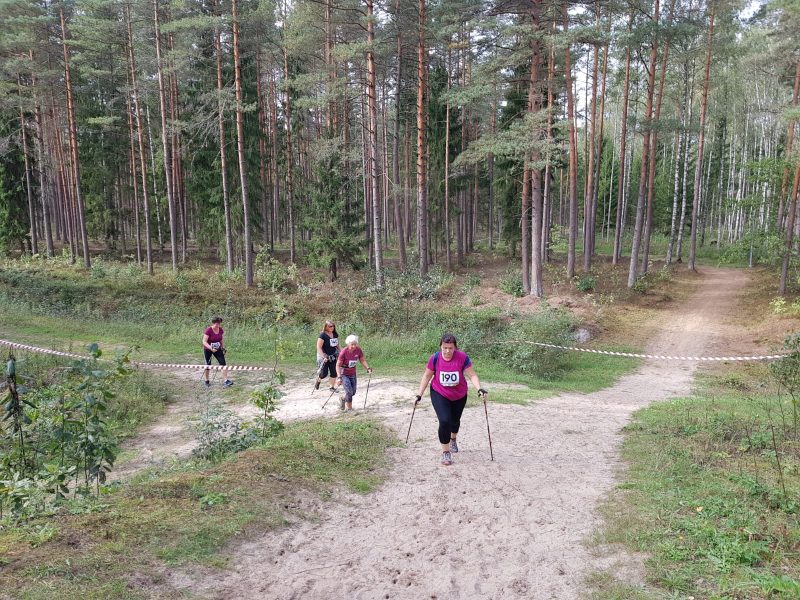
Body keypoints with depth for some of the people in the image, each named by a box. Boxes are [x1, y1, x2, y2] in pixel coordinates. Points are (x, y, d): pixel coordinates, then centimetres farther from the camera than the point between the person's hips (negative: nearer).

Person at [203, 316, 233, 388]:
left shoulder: (221, 330, -4)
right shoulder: (208, 330, -21)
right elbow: (204, 342, -25)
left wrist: (223, 348, 4)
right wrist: (211, 348, -37)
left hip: (217, 349, 4)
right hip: (208, 350, -4)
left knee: (223, 363, -9)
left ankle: (226, 380, -11)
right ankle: (207, 381, 25)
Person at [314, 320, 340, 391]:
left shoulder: (335, 334, 4)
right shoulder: (323, 335, -16)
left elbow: (337, 345, 18)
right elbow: (319, 347, -18)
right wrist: (324, 357, -24)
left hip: (333, 356, 6)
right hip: (324, 356, -6)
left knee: (334, 372, 2)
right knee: (324, 373, -2)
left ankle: (332, 387, 16)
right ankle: (318, 381, 30)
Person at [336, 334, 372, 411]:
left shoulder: (358, 350, -14)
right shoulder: (343, 352, -26)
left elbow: (362, 360, -1)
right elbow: (338, 365, -21)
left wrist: (368, 368, -16)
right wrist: (339, 377, -30)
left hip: (352, 374, 5)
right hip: (344, 374, -5)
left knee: (353, 392, 11)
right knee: (349, 391, -15)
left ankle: (343, 399, 40)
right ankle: (349, 408, 7)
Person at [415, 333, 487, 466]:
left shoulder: (462, 357, -23)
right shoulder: (435, 359, -19)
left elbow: (472, 375, -16)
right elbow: (427, 376, -7)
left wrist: (480, 389, -32)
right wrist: (419, 395, -5)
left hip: (459, 396, 1)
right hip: (439, 395, -1)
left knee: (455, 420, 20)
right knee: (444, 421, -18)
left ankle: (453, 439, 54)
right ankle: (445, 452, 1)